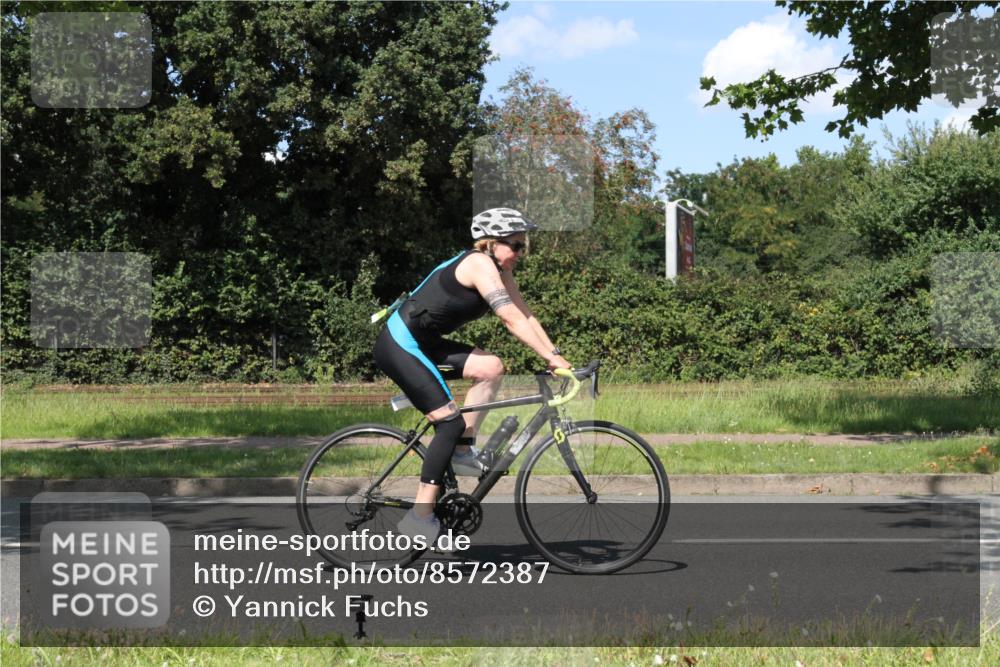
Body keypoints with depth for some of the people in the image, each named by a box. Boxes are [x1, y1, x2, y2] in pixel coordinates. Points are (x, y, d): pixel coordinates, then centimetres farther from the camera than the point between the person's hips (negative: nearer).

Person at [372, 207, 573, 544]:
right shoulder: (479, 264, -18)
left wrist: (556, 355, -3)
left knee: (491, 367, -5)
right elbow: (512, 320, -24)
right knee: (451, 422, -14)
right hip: (399, 345, -9)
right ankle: (419, 516, -12)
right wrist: (551, 357, -24)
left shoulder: (499, 272, 10)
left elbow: (526, 316, 7)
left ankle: (463, 451, 2)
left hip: (423, 344, 9)